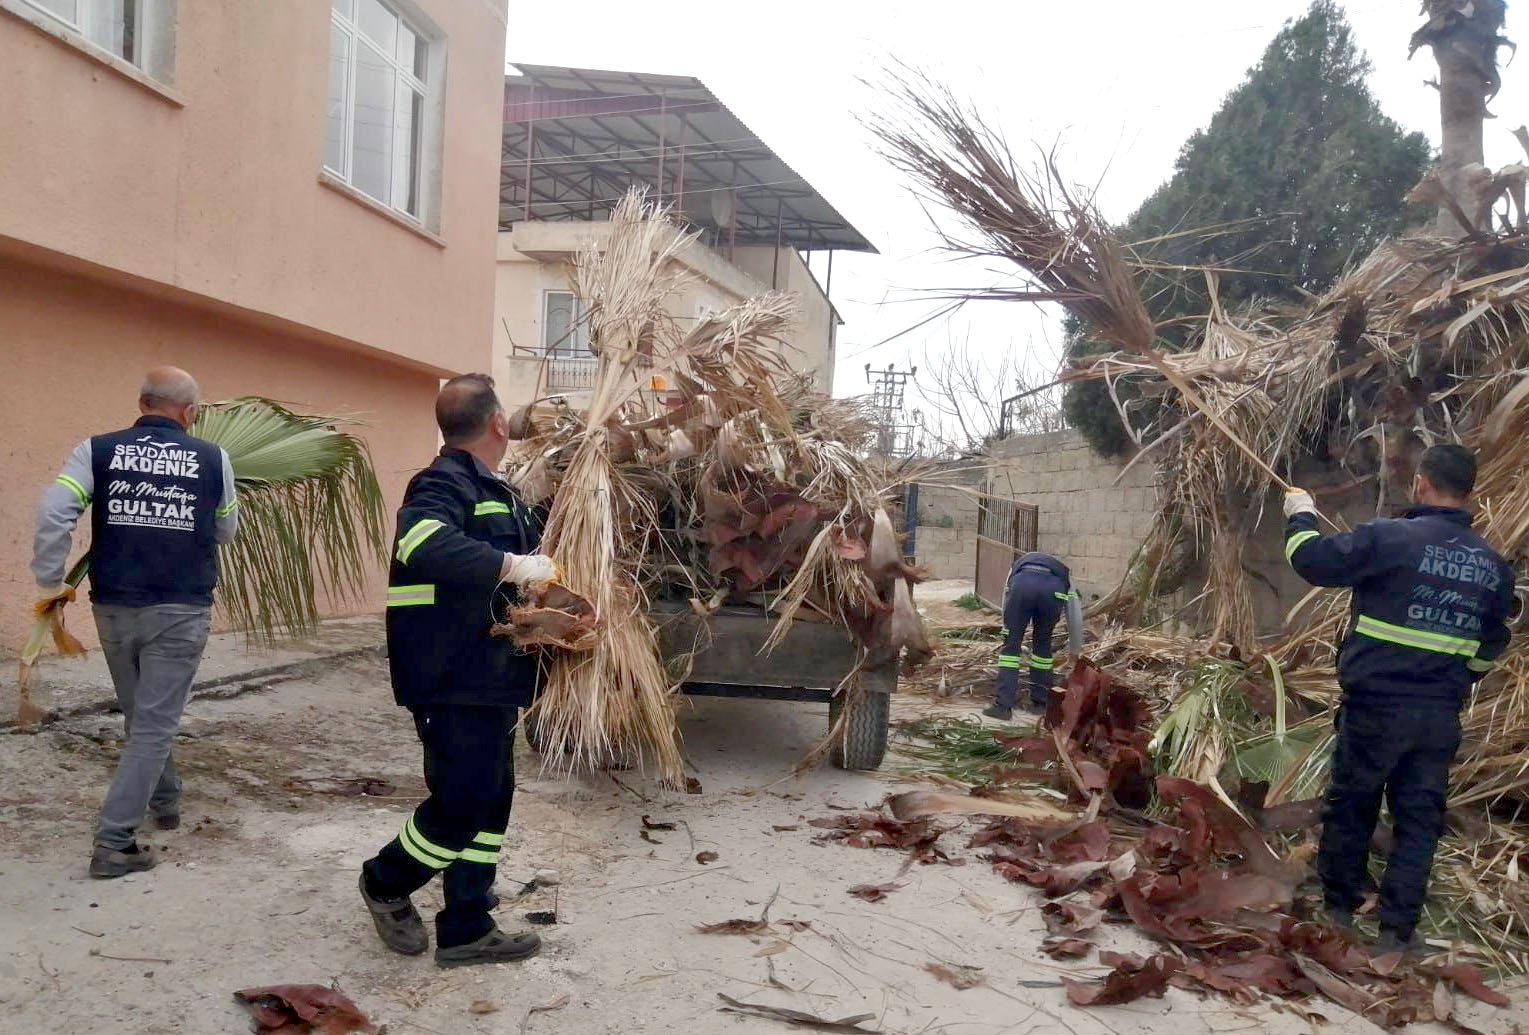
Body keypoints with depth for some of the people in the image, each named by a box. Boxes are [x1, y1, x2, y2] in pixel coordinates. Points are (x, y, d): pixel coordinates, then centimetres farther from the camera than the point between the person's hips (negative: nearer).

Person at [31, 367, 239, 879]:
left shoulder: (96, 451, 0)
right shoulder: (213, 459, 0)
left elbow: (53, 512, -12)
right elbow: (226, 532, 11)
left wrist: (50, 581, -2)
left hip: (114, 608, 3)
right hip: (181, 611, -2)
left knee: (140, 718, 21)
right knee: (153, 726, 2)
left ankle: (165, 801, 40)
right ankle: (113, 842, -1)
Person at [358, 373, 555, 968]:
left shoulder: (497, 492, 16)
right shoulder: (446, 482, -14)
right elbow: (421, 539, -37)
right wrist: (510, 566, -36)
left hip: (490, 678, 10)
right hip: (452, 680, -10)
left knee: (491, 801, 13)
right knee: (463, 803, -4)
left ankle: (466, 930, 25)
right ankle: (386, 883, 24)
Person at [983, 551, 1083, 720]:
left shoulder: (1019, 564, 43)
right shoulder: (1064, 573, 42)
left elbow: (1006, 607, 38)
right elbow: (1075, 619, 41)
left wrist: (1009, 637, 47)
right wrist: (1073, 652, 53)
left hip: (1022, 583, -1)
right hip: (1055, 589, 1)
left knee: (1010, 646, 9)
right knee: (1043, 644, 22)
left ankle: (1003, 705, 6)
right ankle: (1039, 701, 28)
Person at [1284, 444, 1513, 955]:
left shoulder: (1388, 537, -15)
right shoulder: (1493, 564, 6)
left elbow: (1314, 560, -9)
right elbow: (1490, 646, 15)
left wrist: (1300, 517, 9)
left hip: (1376, 707, -4)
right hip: (1442, 717, 4)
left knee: (1350, 807, 12)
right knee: (1419, 819, 12)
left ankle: (1337, 908, 24)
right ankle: (1398, 930, 15)